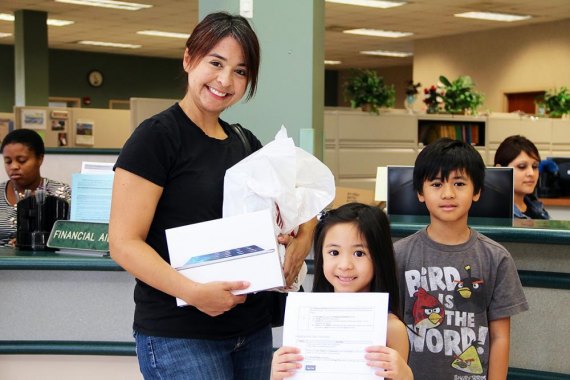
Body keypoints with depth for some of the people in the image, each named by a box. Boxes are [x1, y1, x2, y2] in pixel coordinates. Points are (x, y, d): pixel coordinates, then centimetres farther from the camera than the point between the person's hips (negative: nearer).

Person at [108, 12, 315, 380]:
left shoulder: (246, 143, 10)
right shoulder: (157, 136, -9)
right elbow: (124, 243, -15)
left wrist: (303, 239, -1)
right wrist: (192, 292, -27)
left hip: (254, 330, 7)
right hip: (179, 337, -6)